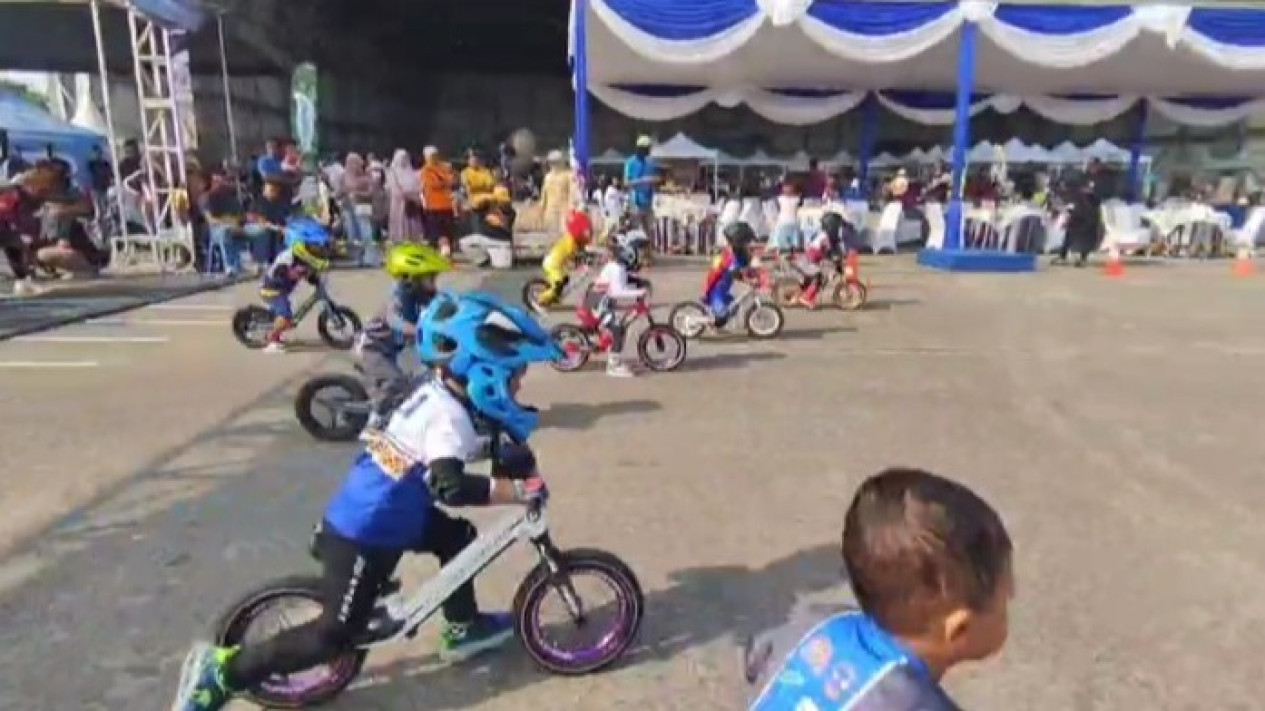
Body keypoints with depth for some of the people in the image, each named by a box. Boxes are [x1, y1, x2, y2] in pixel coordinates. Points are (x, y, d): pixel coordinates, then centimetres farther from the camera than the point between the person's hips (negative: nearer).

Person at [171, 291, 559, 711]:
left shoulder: (441, 393, 1)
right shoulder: (447, 415, -26)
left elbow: (469, 448, 17)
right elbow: (450, 486, -38)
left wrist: (511, 456, 2)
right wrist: (519, 491, -31)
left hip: (384, 514, 9)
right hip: (362, 535, -9)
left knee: (458, 537, 17)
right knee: (337, 634, 0)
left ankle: (462, 628, 34)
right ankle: (220, 671, 10)